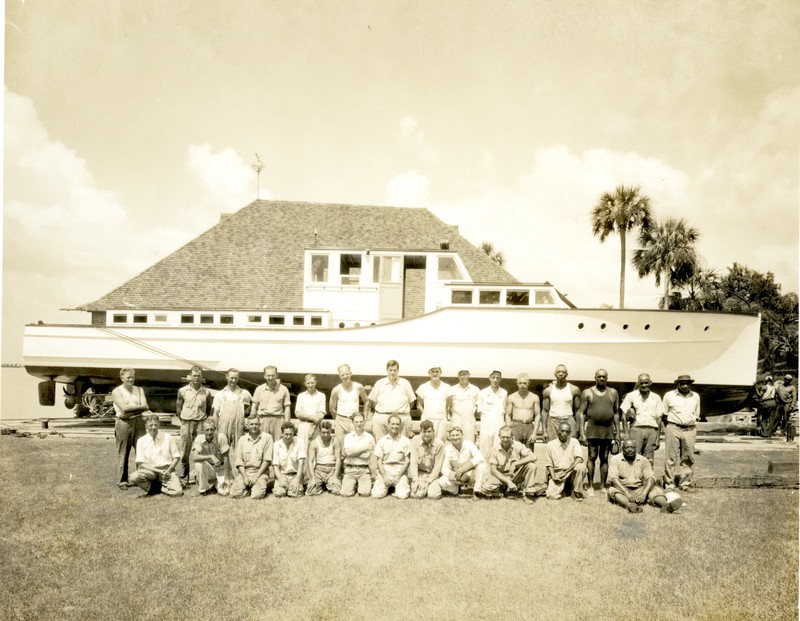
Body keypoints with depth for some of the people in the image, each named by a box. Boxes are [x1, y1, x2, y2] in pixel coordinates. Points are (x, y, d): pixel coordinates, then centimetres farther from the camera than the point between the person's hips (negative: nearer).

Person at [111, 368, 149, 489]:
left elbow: (145, 407, 0)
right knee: (123, 454, 1)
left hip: (138, 422, 3)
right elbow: (124, 408, -13)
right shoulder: (117, 391, 1)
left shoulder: (139, 390, 13)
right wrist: (141, 407, -8)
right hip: (124, 423, -3)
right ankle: (122, 481, 10)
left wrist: (131, 409, -13)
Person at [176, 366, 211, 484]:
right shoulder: (183, 391, 3)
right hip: (186, 423, 0)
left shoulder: (206, 392, 3)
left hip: (201, 424, 0)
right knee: (184, 453, 3)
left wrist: (205, 422, 4)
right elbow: (178, 408, 10)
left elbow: (209, 409, 12)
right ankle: (184, 478, 12)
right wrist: (183, 420, 4)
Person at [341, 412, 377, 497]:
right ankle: (353, 484, 17)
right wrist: (364, 448, -8)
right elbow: (348, 452, -11)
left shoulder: (369, 437, 6)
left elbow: (372, 457, 5)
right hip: (350, 469, 1)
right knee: (346, 492, -14)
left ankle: (368, 484, 15)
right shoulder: (348, 437, 6)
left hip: (364, 470, 0)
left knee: (364, 492, -17)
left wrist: (373, 474, -1)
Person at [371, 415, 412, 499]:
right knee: (376, 494, -17)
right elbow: (379, 461, 5)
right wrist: (384, 476, -7)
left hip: (400, 470, -1)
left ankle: (403, 485, 11)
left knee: (402, 495, -22)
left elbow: (407, 461, 2)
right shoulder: (382, 441, 8)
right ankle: (387, 486, 13)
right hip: (385, 470, 1)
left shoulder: (405, 440, 5)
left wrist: (398, 476, -8)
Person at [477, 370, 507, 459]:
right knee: (484, 453, 0)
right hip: (486, 425, 0)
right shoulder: (483, 393, 5)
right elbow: (480, 411, 8)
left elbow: (504, 411, 10)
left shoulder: (504, 393, 7)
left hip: (499, 425, 0)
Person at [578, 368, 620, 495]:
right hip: (592, 429, -2)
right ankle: (590, 486, 3)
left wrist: (617, 433, 7)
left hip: (608, 430, 2)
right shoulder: (587, 393, 2)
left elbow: (616, 413, 11)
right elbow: (582, 413, 0)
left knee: (605, 459, 6)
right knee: (592, 458, -2)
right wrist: (582, 433, -8)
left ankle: (603, 486, 12)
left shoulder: (613, 393, 9)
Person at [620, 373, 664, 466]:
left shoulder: (656, 398, 12)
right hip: (636, 429, -2)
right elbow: (624, 415, 4)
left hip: (652, 430, 2)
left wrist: (658, 439, 9)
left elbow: (659, 419, 14)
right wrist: (626, 434, -5)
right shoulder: (631, 396, 6)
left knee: (649, 461, 3)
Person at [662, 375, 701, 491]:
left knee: (688, 459, 5)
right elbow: (664, 415, 11)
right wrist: (669, 426, 5)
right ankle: (669, 485, 2)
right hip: (673, 429, -3)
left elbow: (697, 415, 21)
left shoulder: (696, 396, 14)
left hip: (690, 430, 3)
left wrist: (692, 423, 11)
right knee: (671, 458, -3)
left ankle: (685, 484, 16)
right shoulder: (669, 396, 5)